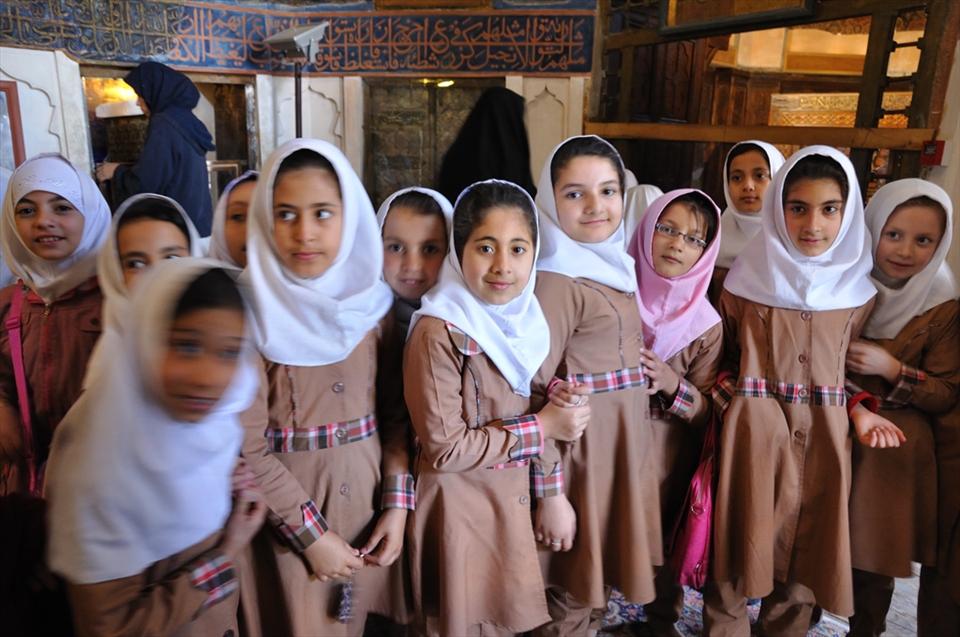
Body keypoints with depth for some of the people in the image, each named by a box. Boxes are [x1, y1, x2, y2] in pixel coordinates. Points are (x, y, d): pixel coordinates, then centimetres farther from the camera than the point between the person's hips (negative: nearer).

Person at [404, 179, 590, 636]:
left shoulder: (527, 319, 1)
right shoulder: (439, 334, -22)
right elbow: (444, 448, -21)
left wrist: (561, 410, -5)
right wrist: (541, 428, -17)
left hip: (518, 502, 6)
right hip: (461, 510, -6)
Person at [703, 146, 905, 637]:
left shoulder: (857, 289, 6)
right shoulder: (747, 280, -1)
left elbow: (843, 366, 14)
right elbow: (723, 358, 6)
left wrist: (860, 410, -2)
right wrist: (732, 400, -10)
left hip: (824, 439, 3)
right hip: (754, 436, -2)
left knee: (805, 557, 12)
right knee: (738, 551, 4)